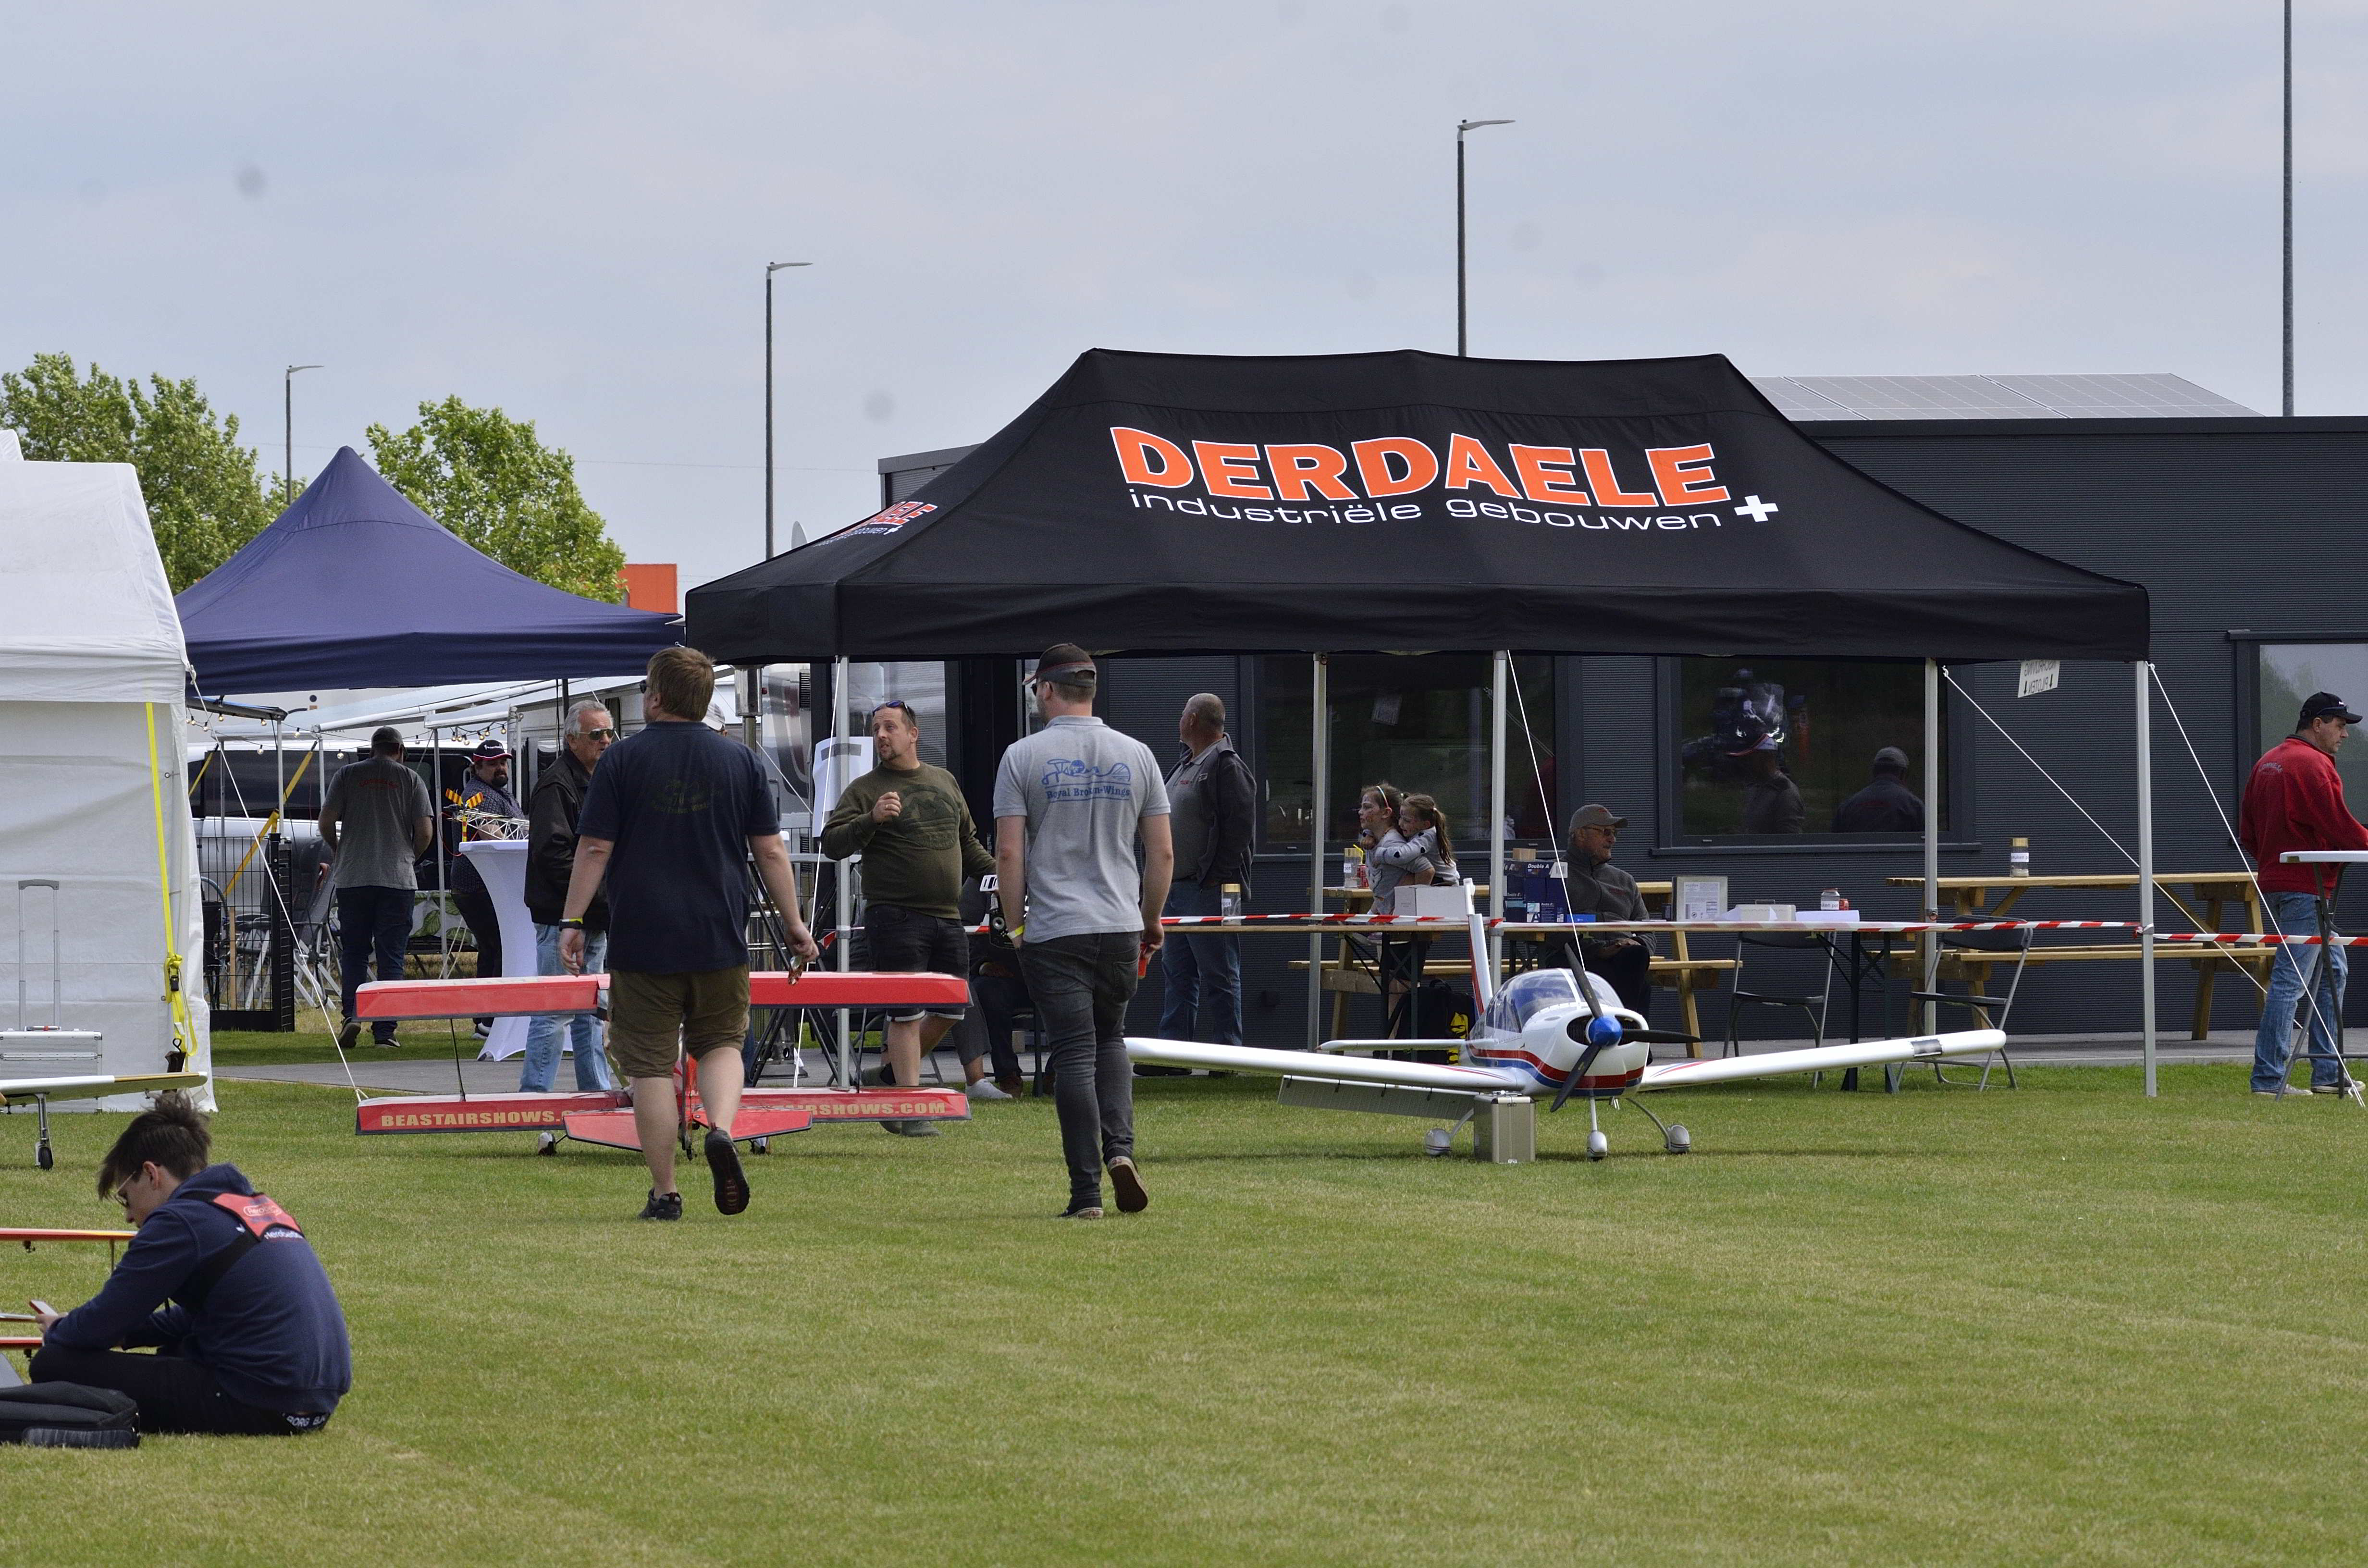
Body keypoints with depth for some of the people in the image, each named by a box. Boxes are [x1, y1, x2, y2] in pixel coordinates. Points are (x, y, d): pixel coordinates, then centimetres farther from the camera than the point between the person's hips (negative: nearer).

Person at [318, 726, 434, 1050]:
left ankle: (353, 1014, -9)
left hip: (353, 877, 1)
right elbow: (425, 831, -2)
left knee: (354, 953, 11)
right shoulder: (411, 779, 4)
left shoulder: (348, 775, 6)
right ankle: (384, 1032, 0)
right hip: (397, 877, -1)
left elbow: (326, 822, 0)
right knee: (391, 956, 3)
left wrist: (338, 852, 19)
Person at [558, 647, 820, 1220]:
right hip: (720, 938, 2)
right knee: (721, 1043, 17)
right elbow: (770, 852, 4)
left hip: (642, 941, -2)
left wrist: (572, 922, 1)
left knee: (650, 1065, 3)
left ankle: (664, 1192, 2)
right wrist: (794, 925, 12)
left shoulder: (623, 759, -2)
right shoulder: (740, 760, 4)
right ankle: (721, 1128, -12)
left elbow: (594, 848, -5)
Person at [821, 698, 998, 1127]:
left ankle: (894, 1074, 27)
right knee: (907, 1013, -7)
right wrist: (871, 820, -25)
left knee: (949, 1010, 9)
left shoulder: (944, 782, 16)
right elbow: (832, 843, -11)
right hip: (895, 918, -6)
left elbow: (968, 844, 27)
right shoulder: (865, 790, -2)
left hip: (947, 916, 6)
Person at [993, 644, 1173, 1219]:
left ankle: (1086, 1190, -5)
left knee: (1075, 1053, -2)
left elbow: (1009, 854, -8)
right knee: (1110, 1038, 20)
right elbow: (1163, 853, 7)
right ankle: (1120, 1147, -1)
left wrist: (1015, 925, 2)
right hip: (1121, 928, 3)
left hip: (1054, 930, -3)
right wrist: (1152, 922, 19)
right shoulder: (1136, 756, 6)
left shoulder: (1024, 757, -4)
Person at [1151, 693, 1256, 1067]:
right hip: (1177, 889, 10)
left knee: (1219, 976, -5)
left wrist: (1219, 878, -21)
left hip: (1208, 891, -10)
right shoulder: (1187, 765, 19)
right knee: (1177, 975, 12)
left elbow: (1239, 827, -18)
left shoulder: (1227, 766, -12)